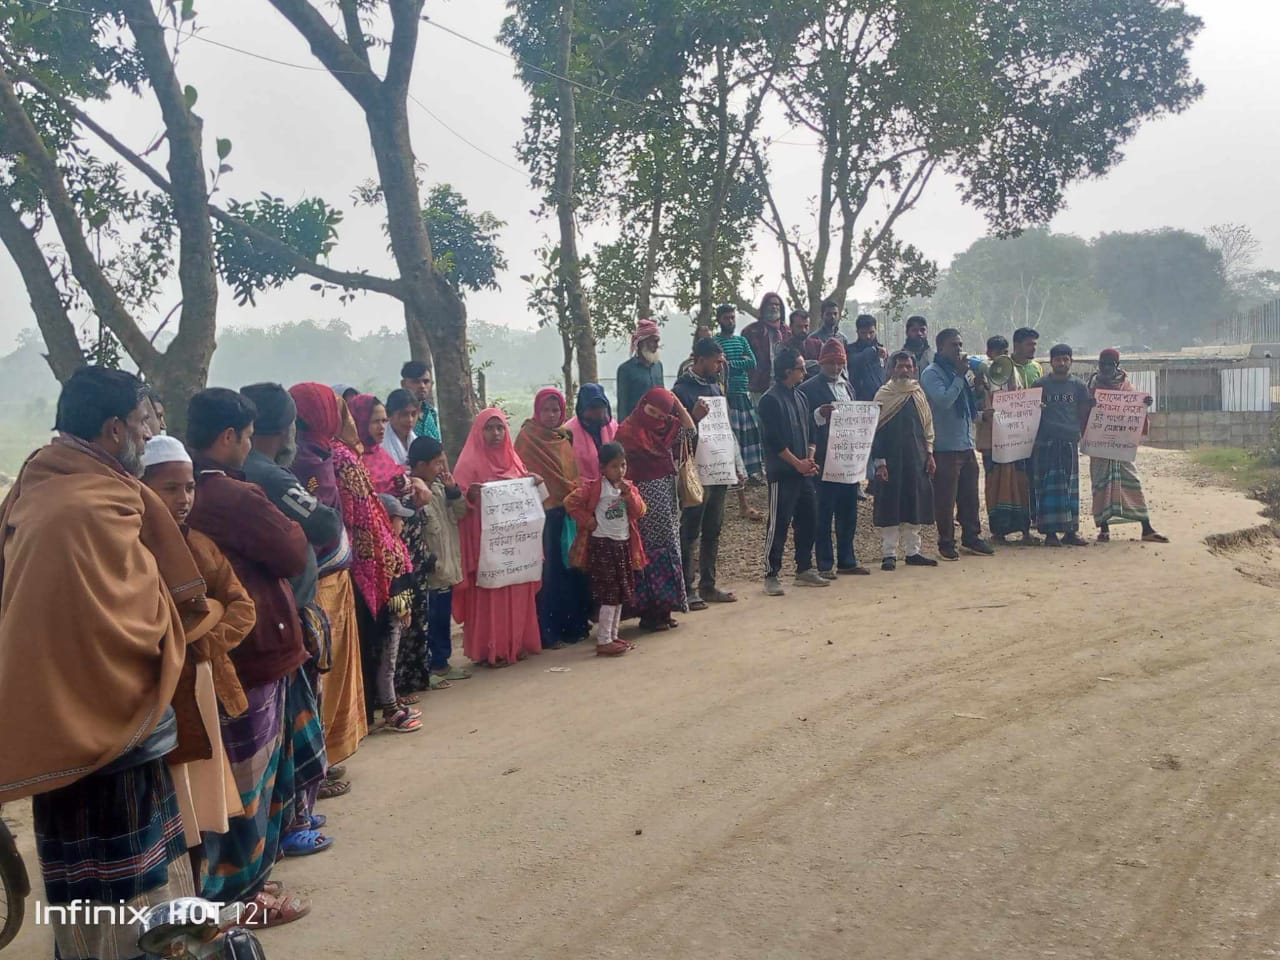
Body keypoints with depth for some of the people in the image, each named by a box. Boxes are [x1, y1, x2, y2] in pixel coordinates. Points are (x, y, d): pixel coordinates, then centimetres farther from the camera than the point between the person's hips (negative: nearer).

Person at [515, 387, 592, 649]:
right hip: (544, 513, -6)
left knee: (571, 569, 8)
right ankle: (547, 632, 2)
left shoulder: (564, 437, 15)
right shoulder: (527, 437, -5)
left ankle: (573, 624, 19)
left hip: (568, 511, 6)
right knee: (548, 572, -5)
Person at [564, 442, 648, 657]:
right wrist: (587, 520, -13)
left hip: (624, 544, 7)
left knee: (621, 595, 14)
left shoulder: (629, 487, 8)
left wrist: (629, 496, -15)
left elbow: (640, 511, 0)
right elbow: (570, 502, -14)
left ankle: (613, 636, 25)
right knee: (609, 596, -7)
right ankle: (603, 642, -1)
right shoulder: (594, 487, -11)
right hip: (603, 544, -7)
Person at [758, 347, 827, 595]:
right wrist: (798, 463, -13)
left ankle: (804, 570, 23)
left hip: (803, 472, 8)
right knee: (778, 525, -4)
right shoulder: (770, 400, -11)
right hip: (782, 474, -8)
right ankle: (772, 575, 3)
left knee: (808, 521, 12)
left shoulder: (800, 397, 14)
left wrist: (810, 458, 1)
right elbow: (774, 440, -16)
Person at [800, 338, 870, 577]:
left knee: (848, 512, 11)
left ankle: (847, 561, 21)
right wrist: (819, 415, -26)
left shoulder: (847, 385, 16)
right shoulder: (809, 388, -6)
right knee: (824, 513, 0)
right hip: (825, 459, -6)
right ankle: (825, 565, 7)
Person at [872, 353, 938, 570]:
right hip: (891, 460, -4)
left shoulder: (919, 394, 10)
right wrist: (879, 462, -11)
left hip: (916, 459, 5)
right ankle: (889, 554, 4)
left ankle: (912, 552, 18)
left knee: (915, 506, 8)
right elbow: (875, 429, -5)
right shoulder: (883, 395, -3)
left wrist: (929, 454, 7)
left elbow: (928, 426, 16)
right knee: (890, 507, -2)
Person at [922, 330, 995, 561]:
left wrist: (978, 384, 2)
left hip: (967, 444, 7)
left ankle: (971, 537, 25)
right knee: (945, 499, -1)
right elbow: (944, 400, -23)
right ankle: (946, 543, 8)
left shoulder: (963, 371, 15)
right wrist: (960, 376, -17)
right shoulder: (932, 373, -8)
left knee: (970, 496, 13)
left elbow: (973, 405, 20)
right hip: (945, 447, -7)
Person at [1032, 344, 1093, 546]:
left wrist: (1080, 434, 2)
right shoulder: (1041, 384, 5)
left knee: (1071, 486, 6)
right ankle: (1050, 532, 0)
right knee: (1048, 486, -3)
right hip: (1046, 442, -2)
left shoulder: (1078, 385, 10)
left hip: (1070, 441, 2)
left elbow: (1084, 414, 10)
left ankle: (1071, 531, 12)